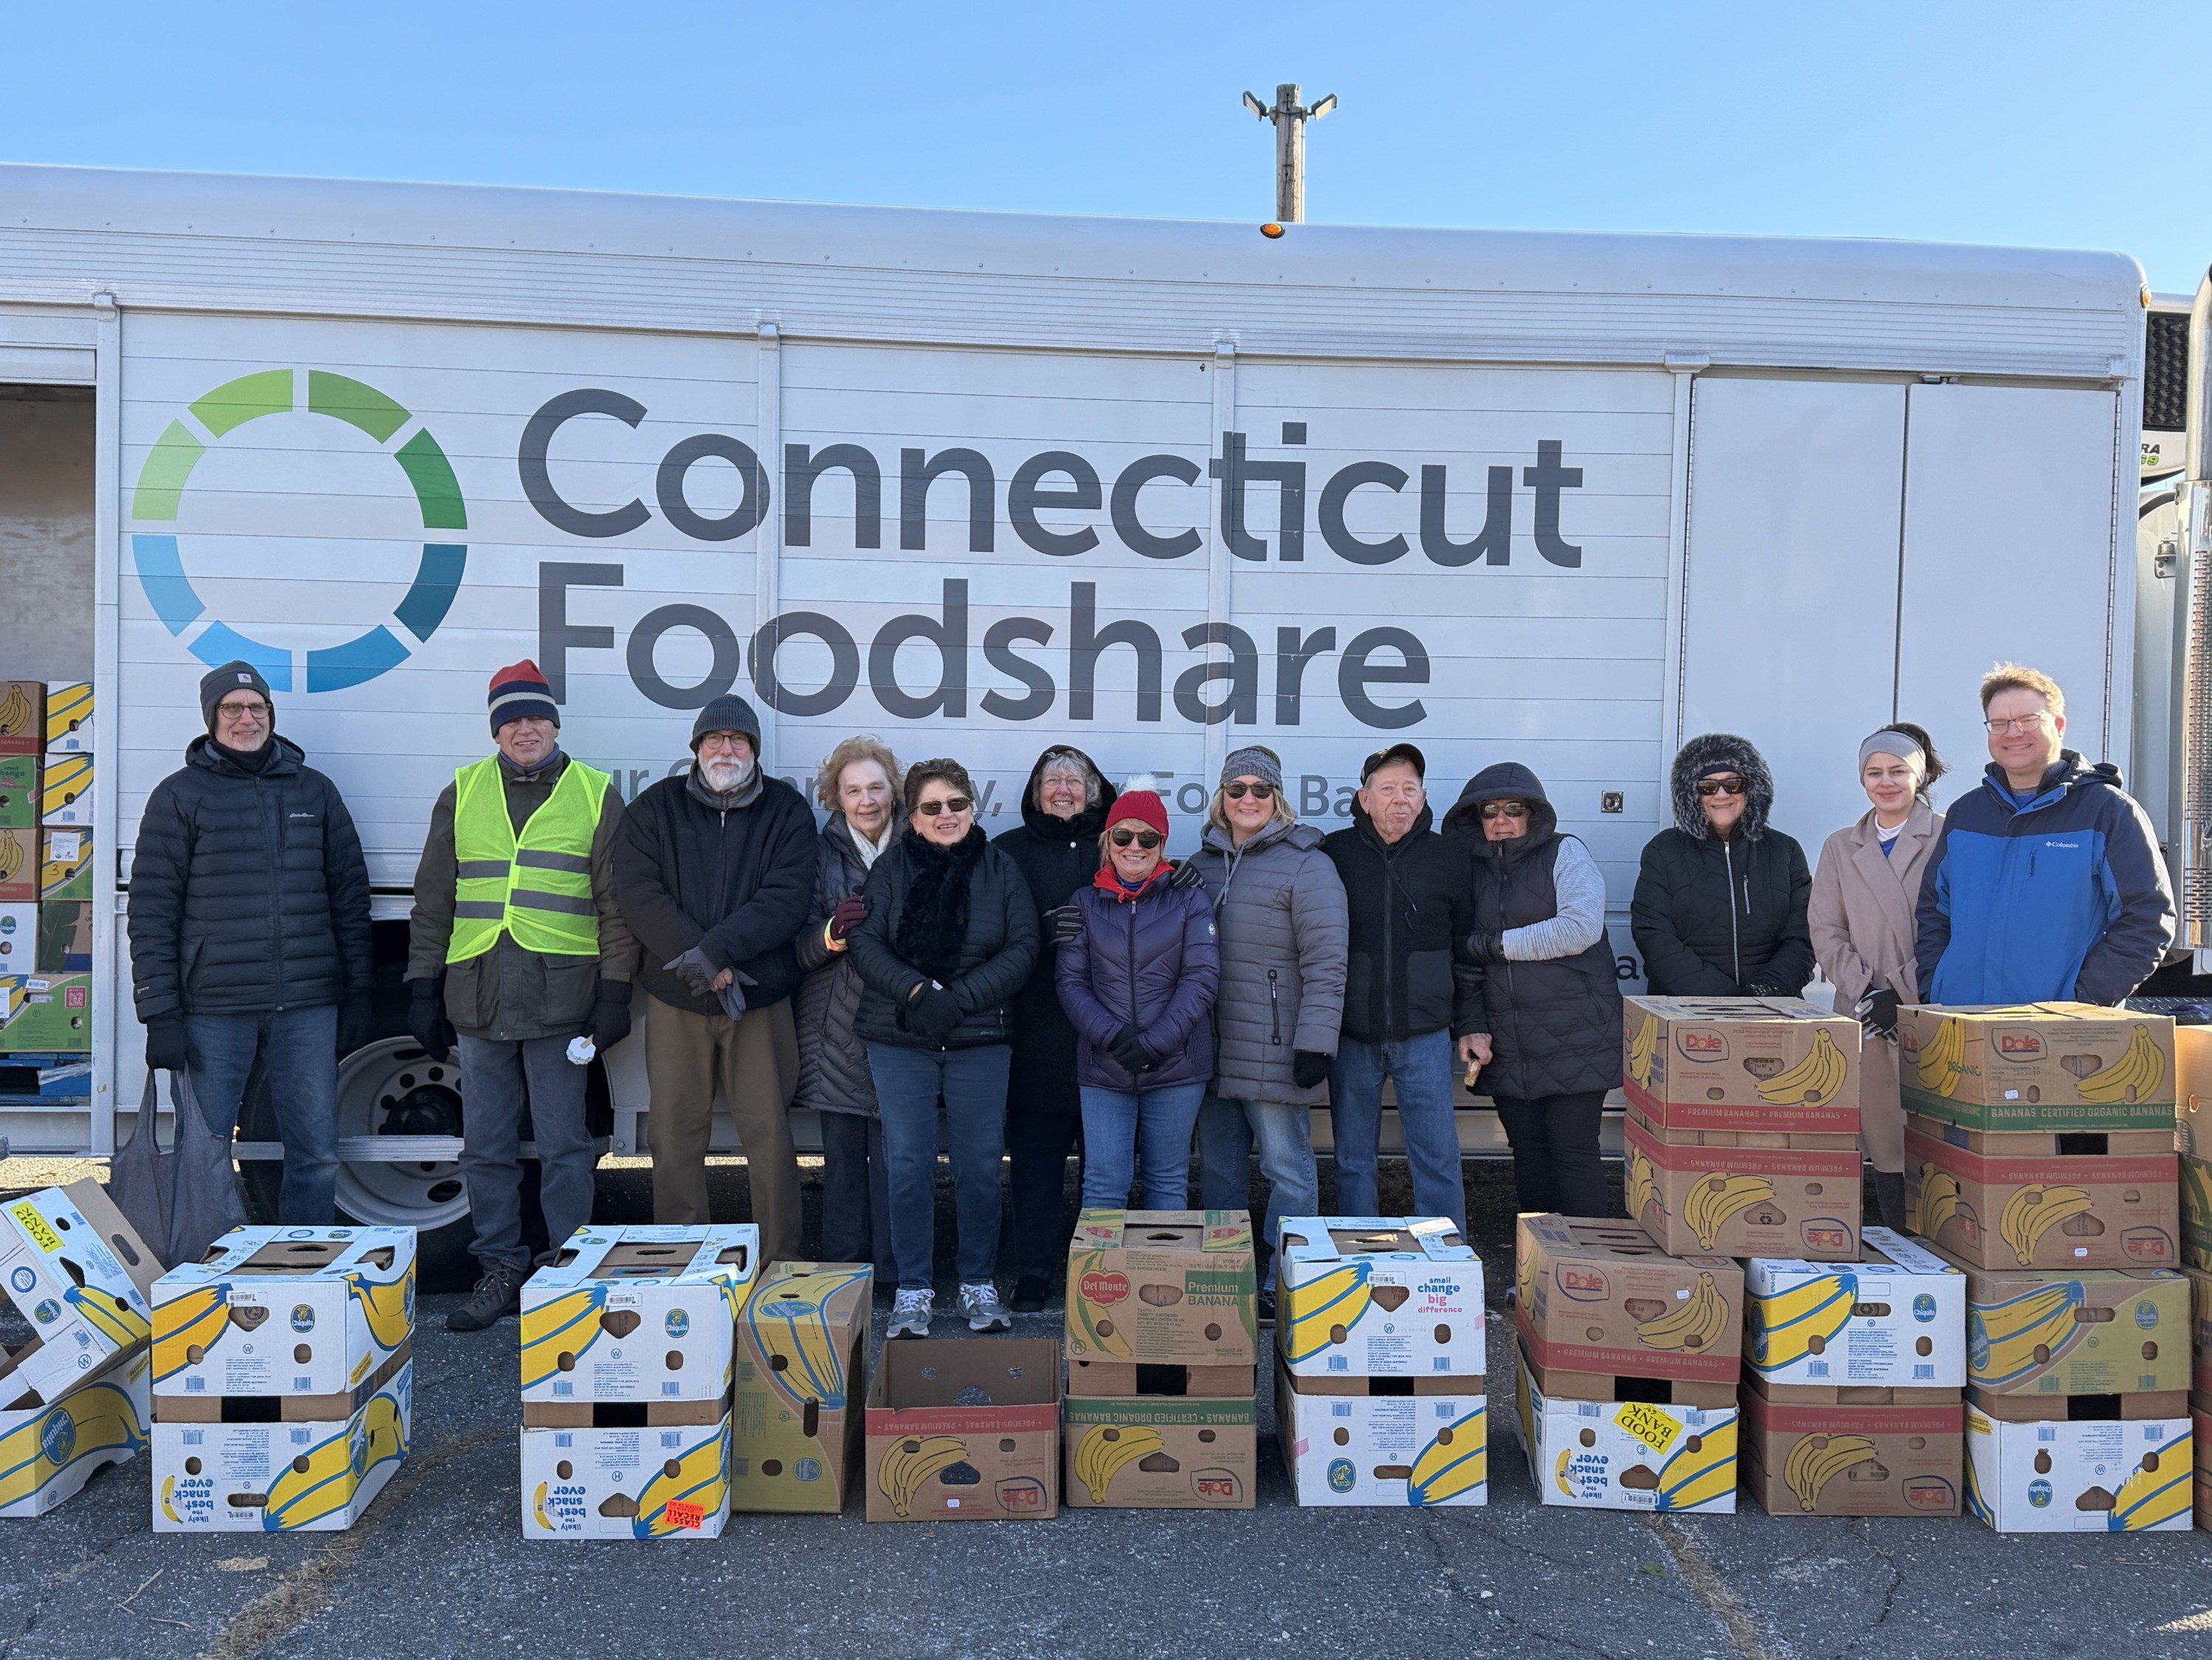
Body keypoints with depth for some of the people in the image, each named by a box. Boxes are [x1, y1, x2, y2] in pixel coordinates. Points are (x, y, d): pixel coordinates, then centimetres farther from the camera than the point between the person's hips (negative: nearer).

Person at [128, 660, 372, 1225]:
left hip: (307, 1008, 2)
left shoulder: (315, 791, 11)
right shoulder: (179, 796, 4)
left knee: (317, 1155, 6)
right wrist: (161, 1014, -7)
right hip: (214, 1010, -2)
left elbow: (350, 897, 12)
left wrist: (357, 995, 7)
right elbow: (152, 911, 0)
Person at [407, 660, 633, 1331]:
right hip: (477, 994, 3)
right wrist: (423, 986, 9)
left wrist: (614, 991, -2)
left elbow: (616, 903, 4)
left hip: (560, 995, -3)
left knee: (563, 1145, 2)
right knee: (486, 1147, 9)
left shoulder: (595, 793, 6)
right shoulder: (463, 793, 12)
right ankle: (500, 1271, 21)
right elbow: (433, 899, 14)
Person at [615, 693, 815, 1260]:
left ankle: (780, 1269, 11)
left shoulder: (786, 810, 4)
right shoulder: (654, 808, 7)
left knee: (771, 1139, 1)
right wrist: (702, 961, -15)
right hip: (674, 1001, 1)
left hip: (761, 1000, -1)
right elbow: (640, 896, -5)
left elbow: (787, 898, -7)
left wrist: (717, 947, -19)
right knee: (675, 1138, 6)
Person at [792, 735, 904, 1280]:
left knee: (894, 1157, -3)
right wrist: (831, 933, -18)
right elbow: (800, 945, 2)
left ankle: (894, 1275, 10)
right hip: (838, 1026, 1)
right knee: (842, 1157, 4)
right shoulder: (823, 852, 6)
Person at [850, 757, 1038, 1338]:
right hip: (899, 1039, 0)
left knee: (981, 1164, 5)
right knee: (909, 1164, 2)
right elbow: (865, 942, -3)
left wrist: (960, 999, -14)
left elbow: (1023, 947, -2)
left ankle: (979, 1284, 21)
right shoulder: (891, 868, 3)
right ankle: (913, 1289, 15)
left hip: (979, 1039, 1)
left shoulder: (1000, 869, 4)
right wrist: (916, 991, -18)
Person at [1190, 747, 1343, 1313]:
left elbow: (1326, 962, -11)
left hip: (1275, 1049, -6)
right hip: (1212, 1052, 6)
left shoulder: (1305, 864, -6)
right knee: (1219, 1169, 13)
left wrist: (1315, 1044, -16)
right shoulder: (1202, 863, 13)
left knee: (1287, 1168, 2)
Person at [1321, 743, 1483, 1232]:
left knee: (1438, 1158, 3)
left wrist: (1469, 1026, 9)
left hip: (1425, 1036, 0)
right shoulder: (1335, 853, 1)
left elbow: (1467, 949, 10)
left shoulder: (1448, 857, 5)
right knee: (1352, 1160, 8)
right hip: (1351, 1035, 0)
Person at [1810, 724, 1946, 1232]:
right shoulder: (1840, 848, 15)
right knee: (1884, 1147, 3)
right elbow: (1827, 934, 10)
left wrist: (1901, 992, -9)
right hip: (1866, 1019, 3)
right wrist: (1867, 991, -4)